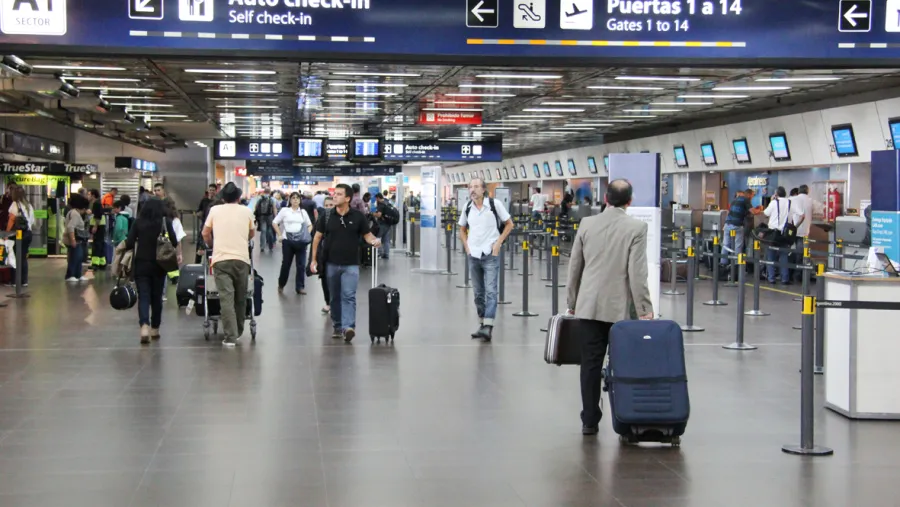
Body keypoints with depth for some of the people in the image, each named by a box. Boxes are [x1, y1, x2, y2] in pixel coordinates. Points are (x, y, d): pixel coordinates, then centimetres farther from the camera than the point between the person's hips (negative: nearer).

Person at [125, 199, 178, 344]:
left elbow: (129, 244, -5)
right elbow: (174, 242, -7)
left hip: (141, 264, 0)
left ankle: (144, 326, -23)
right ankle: (155, 329, 22)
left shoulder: (139, 222, 0)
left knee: (143, 296, -2)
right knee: (157, 296, 13)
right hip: (159, 265, 0)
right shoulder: (166, 222, 0)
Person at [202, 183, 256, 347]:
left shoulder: (215, 210, 8)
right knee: (240, 298, 14)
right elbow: (252, 233, 24)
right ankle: (238, 332, 26)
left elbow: (205, 233, 17)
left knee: (226, 298, -6)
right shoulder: (246, 211, 9)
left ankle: (231, 337, -12)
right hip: (241, 259, 1)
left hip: (220, 259, -1)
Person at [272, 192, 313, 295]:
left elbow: (309, 225, 20)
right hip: (288, 240, -2)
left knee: (301, 264, -1)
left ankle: (300, 287, 6)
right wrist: (280, 235, -3)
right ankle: (281, 284, 21)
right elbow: (274, 223, 5)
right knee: (286, 263, 4)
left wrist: (307, 235, 3)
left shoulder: (303, 212, 11)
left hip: (301, 241, 2)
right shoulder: (284, 210, 3)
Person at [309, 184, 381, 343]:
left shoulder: (358, 216, -5)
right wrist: (314, 259, 3)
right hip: (331, 264, 3)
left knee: (349, 296, -12)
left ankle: (348, 327, -21)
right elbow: (318, 237, 6)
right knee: (335, 297, 11)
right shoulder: (327, 215, -1)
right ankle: (337, 327, 23)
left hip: (351, 264, -2)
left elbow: (367, 235, 2)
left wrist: (374, 241, -22)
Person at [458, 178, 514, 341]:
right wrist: (467, 247, 6)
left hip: (490, 254, -4)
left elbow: (509, 224, 1)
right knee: (478, 292, 11)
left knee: (490, 291, -10)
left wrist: (498, 243, -7)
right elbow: (462, 229, 19)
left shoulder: (494, 204, -6)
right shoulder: (467, 207, 5)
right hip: (473, 255, 4)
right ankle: (481, 324, 19)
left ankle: (488, 327, -16)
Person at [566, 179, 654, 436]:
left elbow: (574, 267, 8)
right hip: (621, 308, -3)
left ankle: (589, 421, 10)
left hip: (590, 306, 3)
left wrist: (572, 303, 18)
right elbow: (637, 272, -13)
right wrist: (644, 309, -8)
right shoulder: (637, 227, -7)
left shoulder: (587, 224, 3)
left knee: (591, 365, 6)